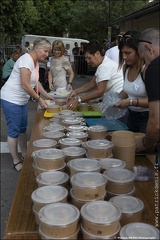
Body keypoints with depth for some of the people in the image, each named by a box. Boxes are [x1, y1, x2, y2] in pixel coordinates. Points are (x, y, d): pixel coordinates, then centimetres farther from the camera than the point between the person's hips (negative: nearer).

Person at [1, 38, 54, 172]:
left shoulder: (35, 61, 8)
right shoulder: (27, 60, -21)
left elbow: (36, 82, 15)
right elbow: (25, 85, -26)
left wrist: (47, 95, 8)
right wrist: (39, 99, -20)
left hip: (22, 100, 9)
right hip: (11, 100, -9)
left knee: (23, 128, 16)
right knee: (14, 131, 0)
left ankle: (24, 155, 30)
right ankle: (16, 162, 11)